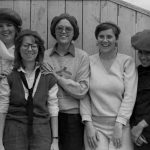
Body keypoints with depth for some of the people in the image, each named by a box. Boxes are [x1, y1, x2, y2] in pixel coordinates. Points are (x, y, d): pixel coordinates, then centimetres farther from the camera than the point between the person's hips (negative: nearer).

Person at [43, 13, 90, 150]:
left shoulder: (82, 57, -1)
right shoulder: (44, 56, 4)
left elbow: (82, 91, -9)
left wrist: (55, 76, -9)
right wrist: (60, 76, -10)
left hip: (73, 118, -1)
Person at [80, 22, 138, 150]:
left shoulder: (127, 61, -1)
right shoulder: (89, 62, 2)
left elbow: (130, 96, -5)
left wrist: (119, 125, -10)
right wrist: (88, 124, -6)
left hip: (120, 125, 0)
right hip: (95, 125, 1)